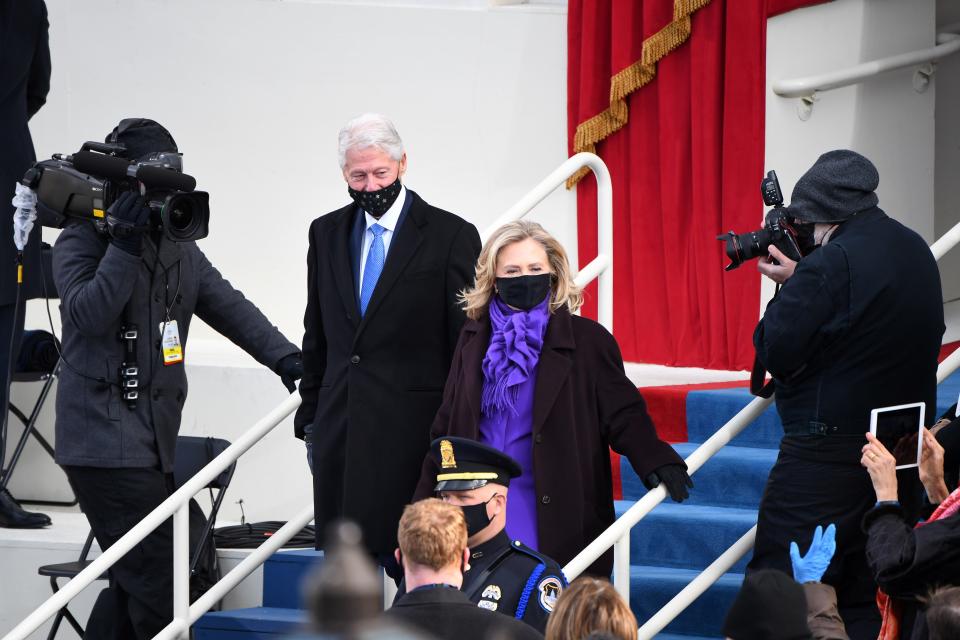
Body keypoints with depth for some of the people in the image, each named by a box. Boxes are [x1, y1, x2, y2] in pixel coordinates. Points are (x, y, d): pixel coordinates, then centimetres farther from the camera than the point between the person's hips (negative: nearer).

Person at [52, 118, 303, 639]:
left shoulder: (178, 247, 18)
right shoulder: (82, 241, -4)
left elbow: (228, 306, 15)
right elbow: (87, 314, -19)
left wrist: (285, 358, 3)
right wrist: (125, 244, -23)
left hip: (156, 441, 8)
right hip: (106, 444, -8)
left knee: (133, 584, 10)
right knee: (156, 582, -14)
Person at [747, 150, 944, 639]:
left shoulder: (832, 263, -18)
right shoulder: (916, 252, 9)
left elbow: (776, 350, -17)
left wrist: (790, 285, 0)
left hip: (828, 449, -9)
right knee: (865, 598, 14)